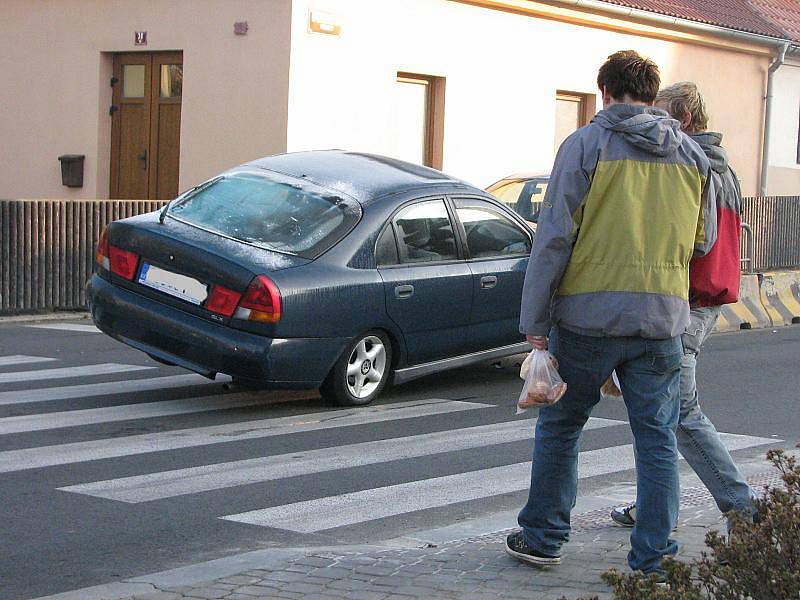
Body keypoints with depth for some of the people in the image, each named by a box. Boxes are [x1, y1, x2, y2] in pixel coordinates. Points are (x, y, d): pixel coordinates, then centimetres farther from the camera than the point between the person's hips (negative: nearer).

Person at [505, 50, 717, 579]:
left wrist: (535, 322, -6)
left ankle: (544, 537, 23)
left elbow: (554, 238, -9)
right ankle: (654, 560, 9)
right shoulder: (692, 154, 8)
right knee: (658, 440, 8)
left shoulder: (585, 145, -5)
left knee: (560, 426, 14)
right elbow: (704, 241, 17)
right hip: (663, 317, 3)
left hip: (590, 314, -2)